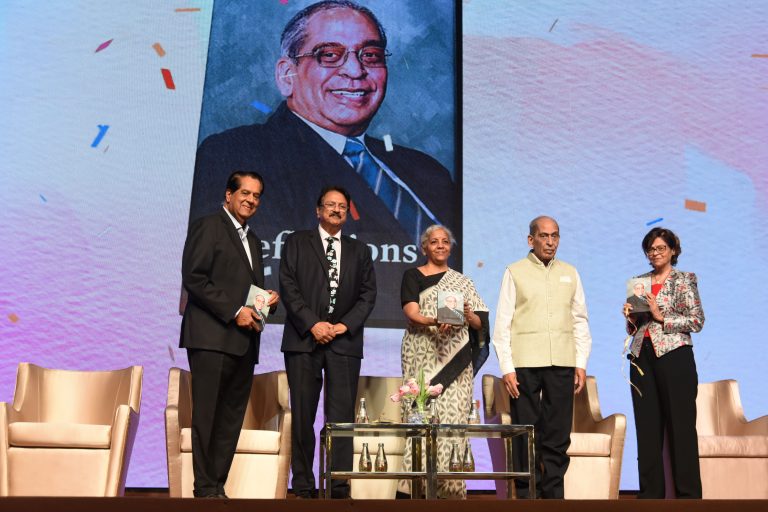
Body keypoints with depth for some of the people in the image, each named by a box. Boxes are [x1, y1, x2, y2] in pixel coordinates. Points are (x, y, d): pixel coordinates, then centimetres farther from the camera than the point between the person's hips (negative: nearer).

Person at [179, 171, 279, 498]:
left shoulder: (253, 241, 24)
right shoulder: (208, 227, 0)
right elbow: (194, 279, -10)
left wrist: (268, 298, 6)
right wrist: (234, 311, -15)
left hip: (243, 341, 8)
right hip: (211, 337, -7)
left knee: (231, 419, 5)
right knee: (206, 416, -6)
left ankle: (217, 487, 10)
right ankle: (205, 489, -1)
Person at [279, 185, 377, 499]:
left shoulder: (359, 251, 18)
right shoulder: (297, 243, 12)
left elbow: (368, 295, 10)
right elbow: (288, 287, 1)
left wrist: (343, 326, -6)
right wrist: (312, 324, -10)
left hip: (344, 341, 1)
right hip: (303, 339, -1)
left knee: (342, 416, -4)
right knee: (303, 415, 0)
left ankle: (339, 487, -3)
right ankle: (303, 486, 5)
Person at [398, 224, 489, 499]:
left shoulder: (462, 282, 18)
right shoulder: (412, 276, 10)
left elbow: (480, 323, 11)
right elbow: (412, 313, -5)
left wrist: (469, 316, -12)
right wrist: (435, 322, -24)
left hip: (456, 360, 2)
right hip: (423, 356, -2)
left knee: (454, 415, -5)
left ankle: (451, 486, -1)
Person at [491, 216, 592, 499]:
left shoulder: (570, 273, 15)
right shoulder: (515, 273, 5)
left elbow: (580, 320, 15)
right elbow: (502, 323, 1)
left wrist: (581, 363, 7)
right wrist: (506, 367, -6)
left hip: (562, 364, 3)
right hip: (525, 363, -3)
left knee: (558, 433, 3)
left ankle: (554, 492, 12)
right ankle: (526, 493, 7)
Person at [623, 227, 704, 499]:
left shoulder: (685, 279, 2)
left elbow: (697, 321, -6)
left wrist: (661, 316, -13)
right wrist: (631, 317, -1)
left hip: (674, 355, -5)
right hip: (642, 357, 5)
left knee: (681, 426, -2)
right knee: (647, 428, 6)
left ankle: (688, 493, 4)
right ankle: (651, 492, 12)